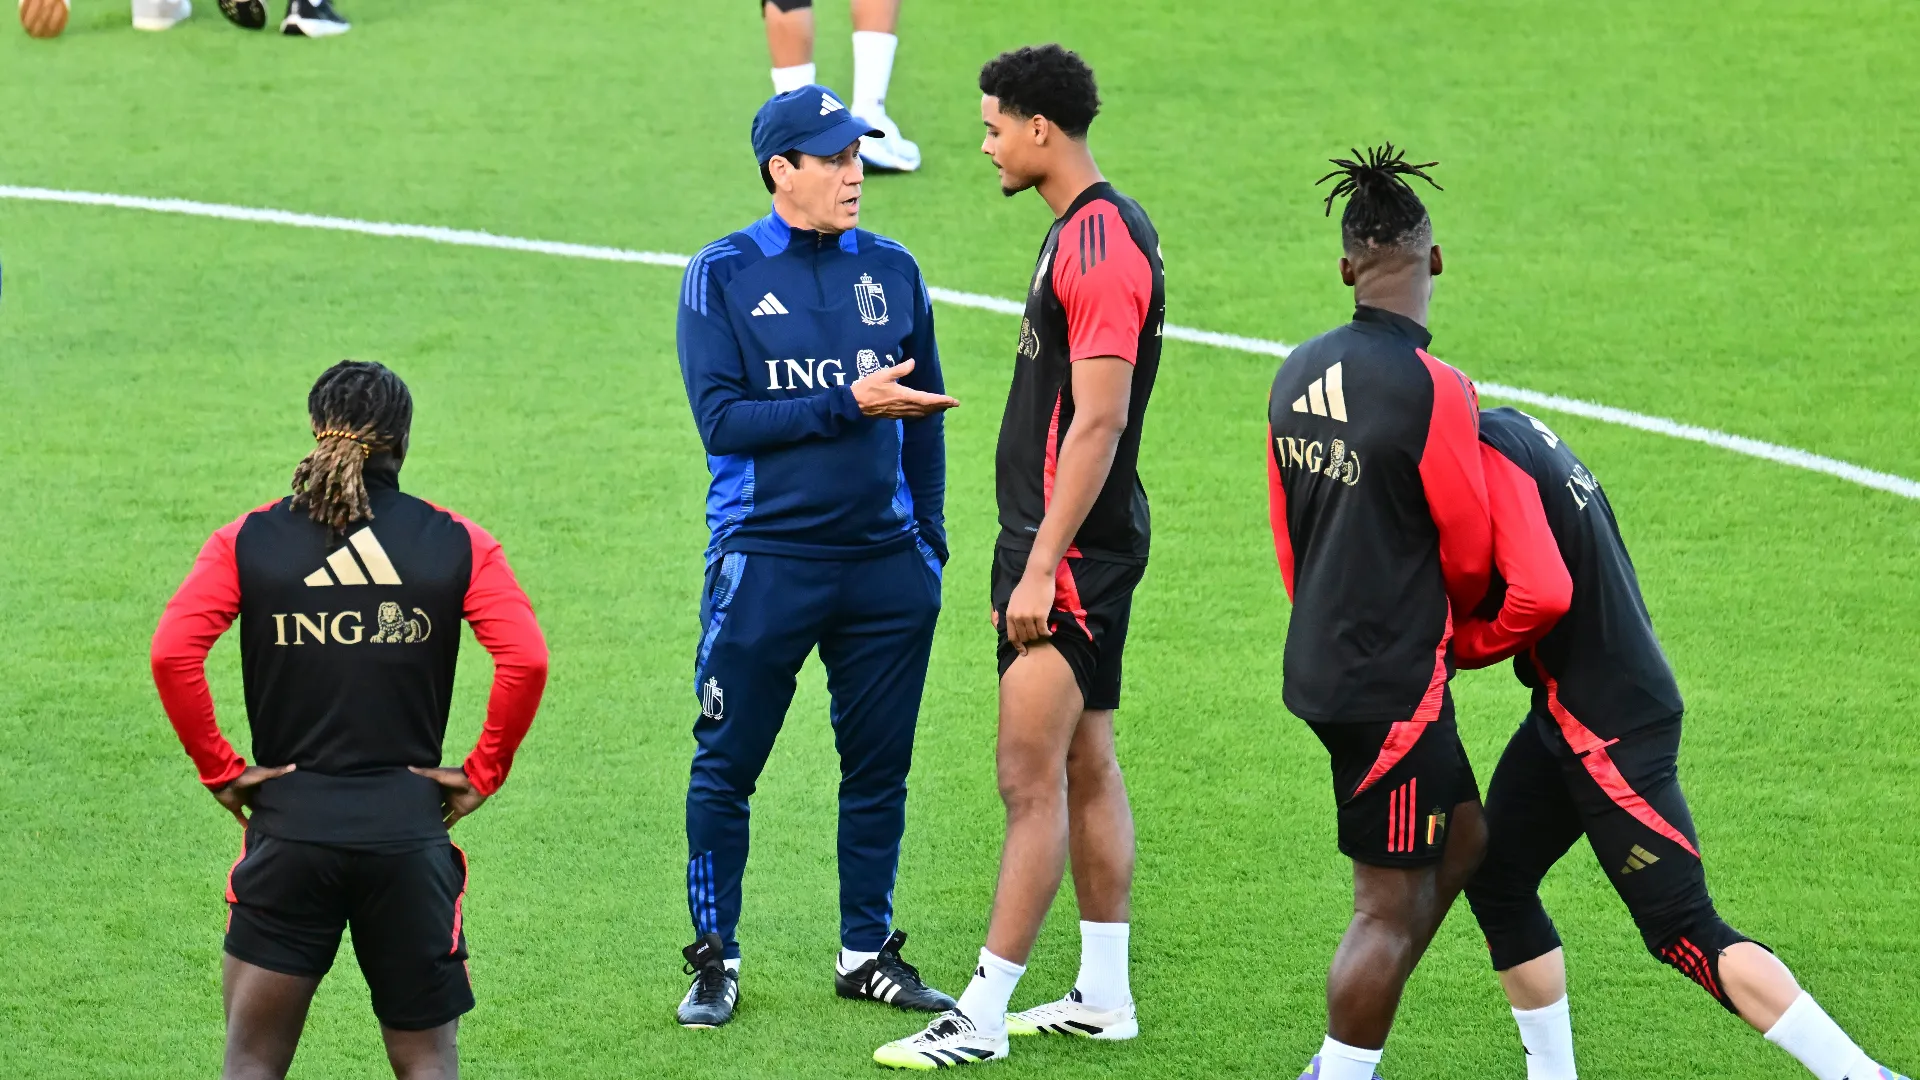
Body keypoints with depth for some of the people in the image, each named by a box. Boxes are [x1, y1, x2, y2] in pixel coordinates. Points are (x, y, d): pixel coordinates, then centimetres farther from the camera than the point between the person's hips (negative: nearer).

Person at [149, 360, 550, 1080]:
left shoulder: (246, 542, 3)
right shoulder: (458, 544, 2)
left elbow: (172, 653, -9)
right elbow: (526, 660, -9)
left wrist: (219, 770, 0)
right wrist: (482, 774, 1)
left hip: (288, 825, 0)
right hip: (409, 830, 0)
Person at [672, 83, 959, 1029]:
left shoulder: (892, 272, 8)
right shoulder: (723, 276, -3)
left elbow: (922, 416, 14)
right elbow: (722, 419, -11)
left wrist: (928, 538, 10)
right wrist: (850, 403, -17)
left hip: (885, 562, 3)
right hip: (765, 559, -3)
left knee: (879, 767, 8)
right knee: (725, 767, 2)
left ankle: (868, 952, 20)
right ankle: (714, 960, 13)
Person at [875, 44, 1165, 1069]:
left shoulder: (1100, 241, -18)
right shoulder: (1086, 229, 15)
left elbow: (1098, 421, -22)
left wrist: (1040, 566, -23)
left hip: (1071, 554, -11)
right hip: (1074, 550, 11)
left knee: (1032, 780, -9)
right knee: (1085, 770, 14)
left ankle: (981, 1019, -8)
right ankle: (1104, 995, 21)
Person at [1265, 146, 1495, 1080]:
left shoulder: (1299, 373, 4)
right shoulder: (1432, 389, -19)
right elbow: (1469, 553, -8)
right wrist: (1448, 619, 14)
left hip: (1319, 661, 9)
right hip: (1395, 678, -8)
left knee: (1461, 835, 21)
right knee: (1391, 905, -1)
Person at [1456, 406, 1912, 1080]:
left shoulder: (1485, 453, -19)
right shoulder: (1513, 432, 10)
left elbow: (1542, 594, -28)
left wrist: (1453, 646, -13)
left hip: (1610, 723, -10)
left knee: (1682, 931, -9)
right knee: (1497, 882, 16)